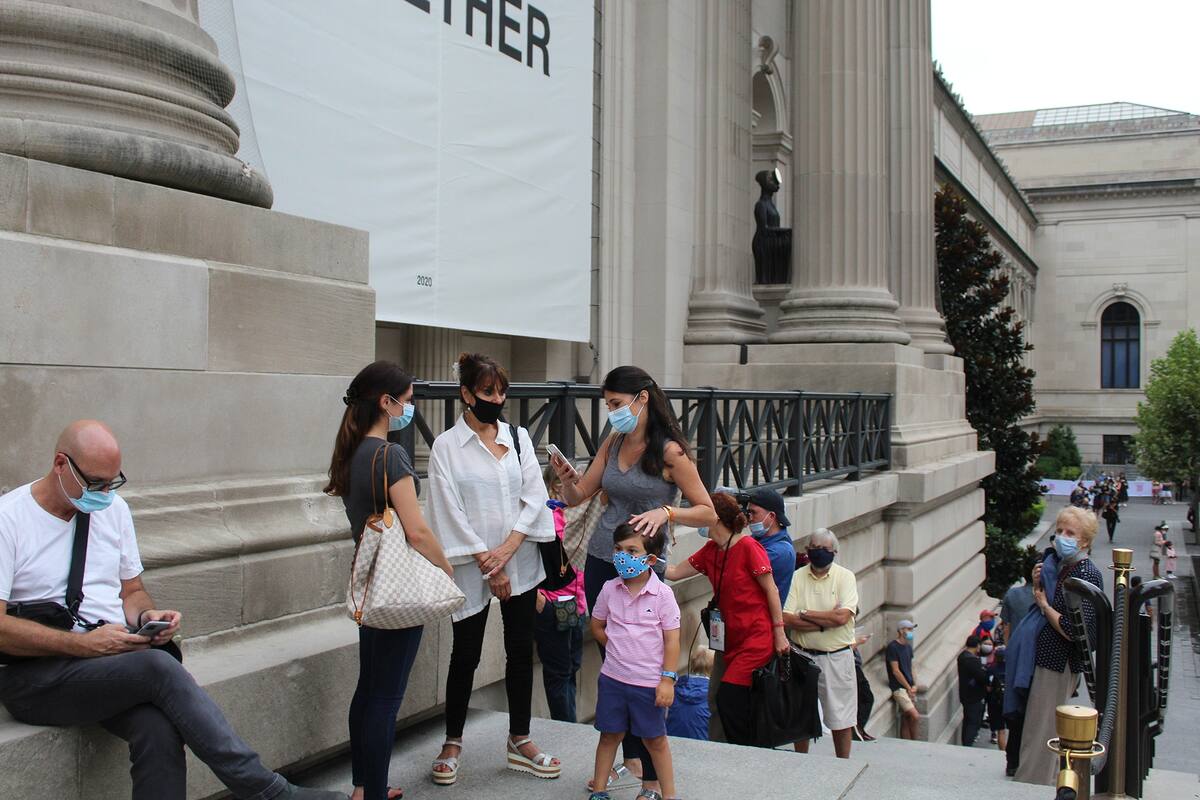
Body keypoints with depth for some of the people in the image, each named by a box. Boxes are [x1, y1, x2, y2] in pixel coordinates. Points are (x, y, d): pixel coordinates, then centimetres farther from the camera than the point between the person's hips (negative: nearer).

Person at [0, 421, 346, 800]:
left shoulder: (113, 508, 13)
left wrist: (146, 617, -2)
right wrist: (85, 644, -20)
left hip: (111, 655, 5)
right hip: (36, 674, -5)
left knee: (160, 730, -29)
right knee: (158, 666, -31)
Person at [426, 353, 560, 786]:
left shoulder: (518, 438, 6)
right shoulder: (446, 446, -5)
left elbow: (534, 497, 0)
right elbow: (451, 513, -9)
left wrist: (507, 548, -12)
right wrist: (488, 566, -11)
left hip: (520, 563, 3)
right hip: (472, 568, -3)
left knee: (521, 652, 9)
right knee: (466, 655, 6)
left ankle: (519, 742, 23)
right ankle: (452, 743, 23)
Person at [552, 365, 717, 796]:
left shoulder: (669, 451, -11)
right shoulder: (613, 442, 7)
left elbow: (707, 513, -10)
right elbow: (579, 496, 10)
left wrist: (665, 511, -26)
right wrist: (567, 477, -12)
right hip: (600, 562, 6)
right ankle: (630, 758, 27)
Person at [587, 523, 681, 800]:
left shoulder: (662, 594, -11)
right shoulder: (610, 589, -1)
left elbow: (671, 640, -10)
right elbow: (597, 626, 12)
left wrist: (667, 679, -13)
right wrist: (619, 648, 3)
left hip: (650, 681, -3)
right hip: (613, 677, 3)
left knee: (655, 740, 9)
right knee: (610, 735, 14)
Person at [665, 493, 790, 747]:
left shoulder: (748, 547, -14)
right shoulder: (710, 551, 8)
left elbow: (771, 590, -11)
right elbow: (674, 572, 11)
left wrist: (779, 633, -11)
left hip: (758, 637, -7)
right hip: (733, 638, 7)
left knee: (728, 696, -12)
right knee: (739, 702, 8)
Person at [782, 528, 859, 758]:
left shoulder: (845, 576, -3)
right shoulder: (797, 577, 0)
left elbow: (842, 617, -18)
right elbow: (786, 619, -11)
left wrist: (805, 614, -11)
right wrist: (826, 621, -16)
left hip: (837, 658, -1)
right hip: (802, 656, 2)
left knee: (841, 720, 7)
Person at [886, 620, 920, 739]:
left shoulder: (908, 647, 14)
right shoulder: (892, 647, -11)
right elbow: (896, 671, -13)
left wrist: (914, 685, 5)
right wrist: (908, 688, -10)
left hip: (909, 688, 7)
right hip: (899, 688, -7)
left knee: (906, 721, 6)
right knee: (915, 716, -16)